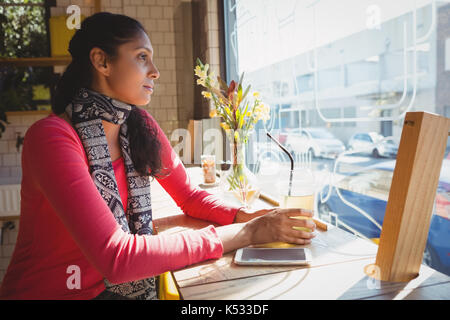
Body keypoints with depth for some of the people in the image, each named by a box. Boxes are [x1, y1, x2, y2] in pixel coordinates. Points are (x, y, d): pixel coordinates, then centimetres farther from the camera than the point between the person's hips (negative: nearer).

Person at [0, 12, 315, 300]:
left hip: (116, 286, 5)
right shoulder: (51, 136, -21)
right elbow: (115, 257, -28)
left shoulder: (141, 126, -2)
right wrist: (243, 235, -27)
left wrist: (248, 217, -15)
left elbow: (190, 196, 4)